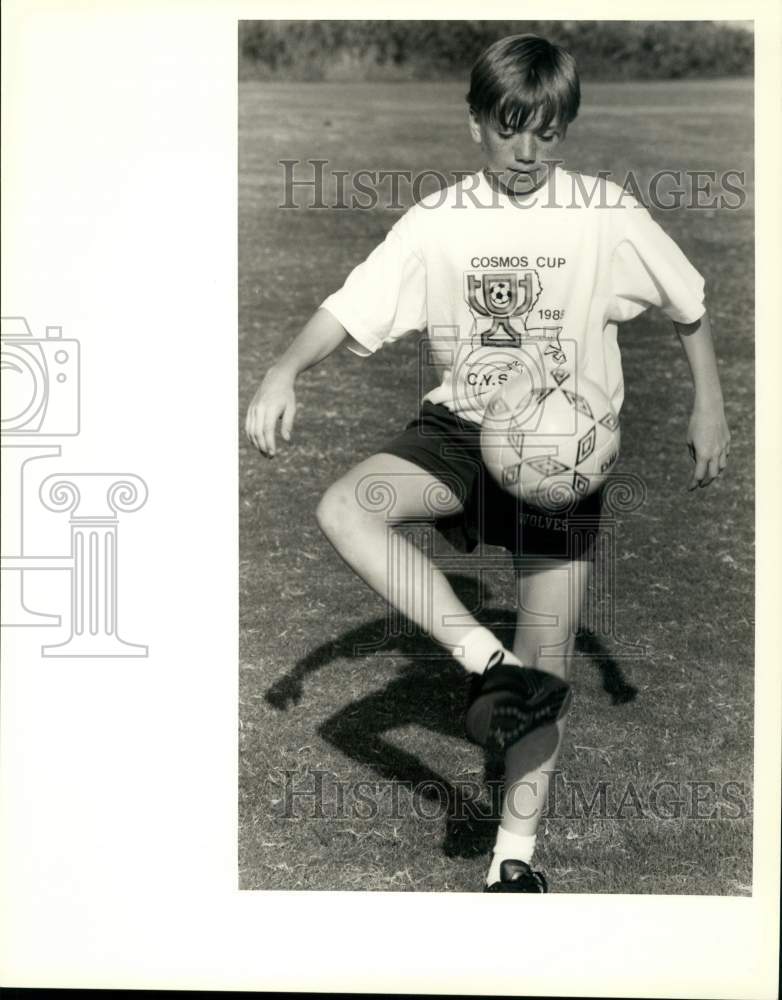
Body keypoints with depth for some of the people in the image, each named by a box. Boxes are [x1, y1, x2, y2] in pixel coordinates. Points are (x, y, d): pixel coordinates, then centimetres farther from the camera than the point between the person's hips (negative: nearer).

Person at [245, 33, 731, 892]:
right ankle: (490, 664, -23)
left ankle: (515, 857, 12)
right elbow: (348, 312, -10)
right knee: (343, 508, -28)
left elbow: (690, 305, 8)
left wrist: (709, 404, 6)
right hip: (460, 429, 1)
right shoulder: (438, 221, -4)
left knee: (549, 661, -3)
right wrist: (284, 372, -28)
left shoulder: (605, 214, -5)